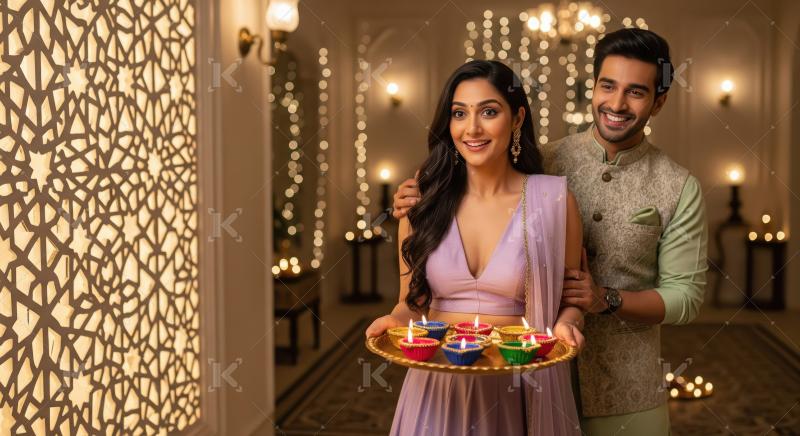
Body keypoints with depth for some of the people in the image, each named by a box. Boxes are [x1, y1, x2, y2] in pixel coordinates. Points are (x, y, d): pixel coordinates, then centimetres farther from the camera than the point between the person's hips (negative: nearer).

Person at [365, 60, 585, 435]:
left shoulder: (553, 199, -6)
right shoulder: (423, 203, -1)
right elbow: (411, 302, 9)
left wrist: (566, 325, -15)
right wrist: (395, 321, -12)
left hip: (519, 390, -1)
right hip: (437, 387, 2)